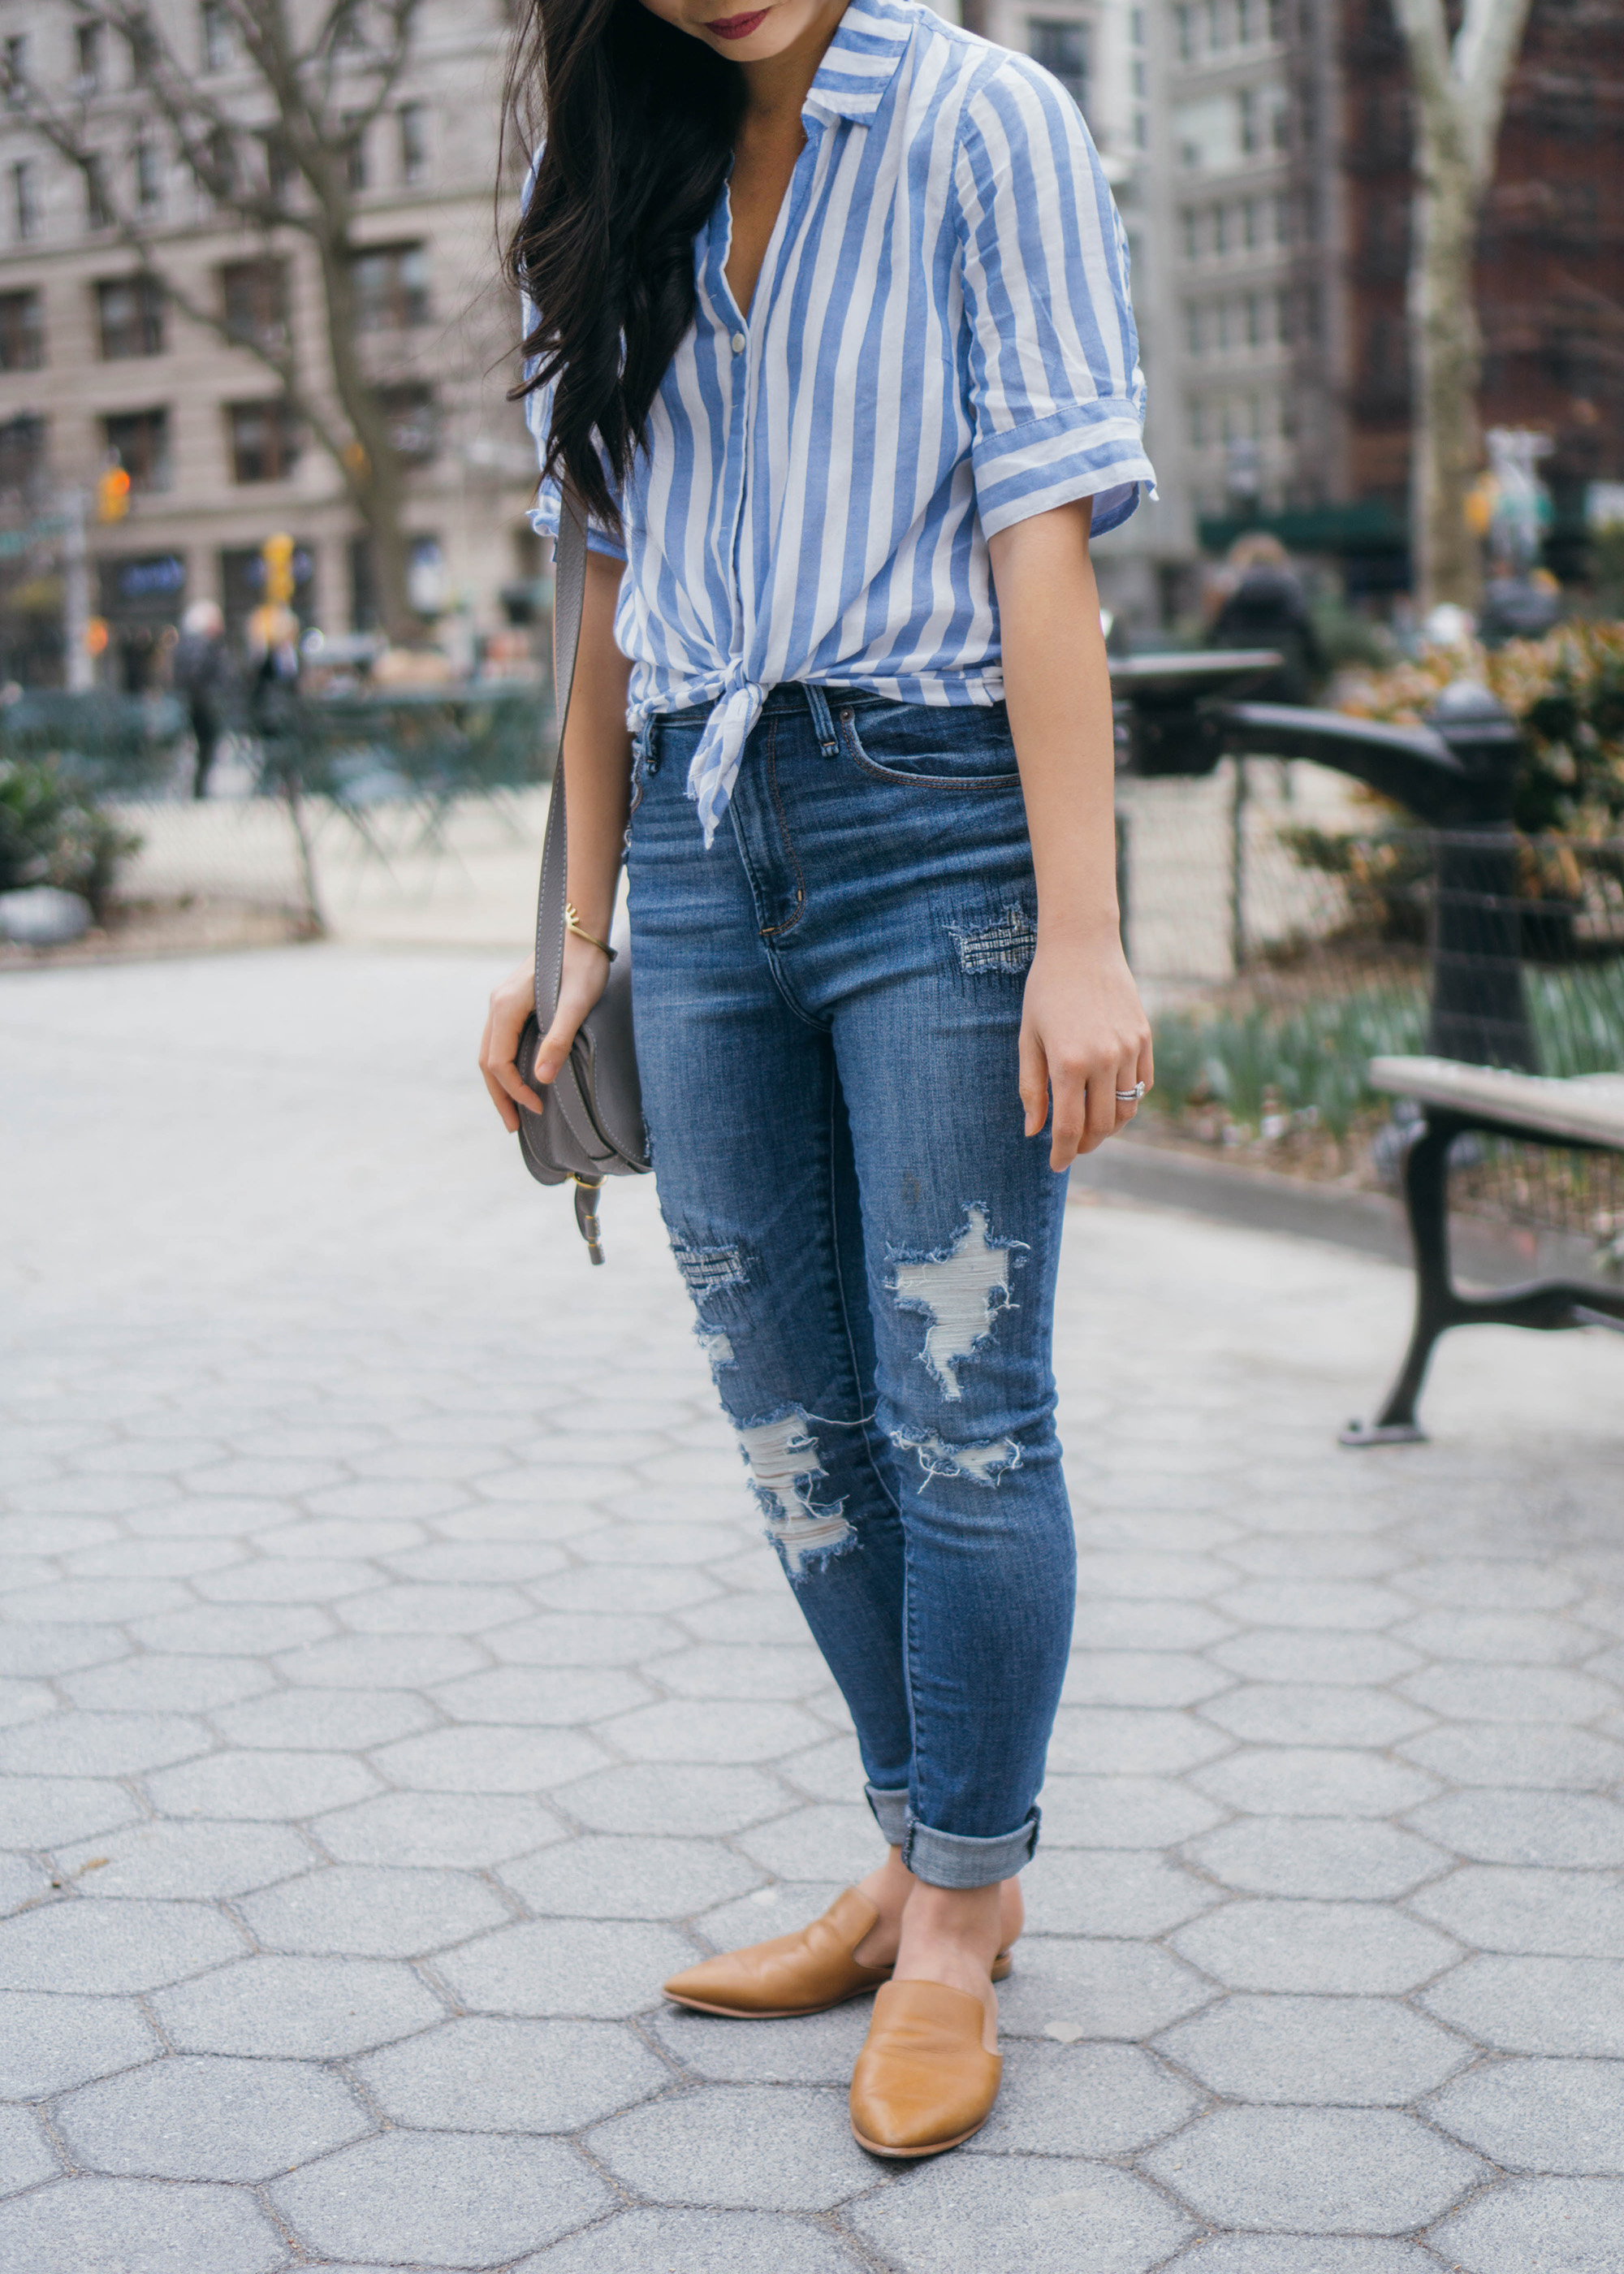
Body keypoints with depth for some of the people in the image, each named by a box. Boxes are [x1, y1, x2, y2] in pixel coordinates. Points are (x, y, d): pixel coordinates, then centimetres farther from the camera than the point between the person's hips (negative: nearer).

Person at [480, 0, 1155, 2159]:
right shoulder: (627, 182, 15)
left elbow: (1043, 542, -10)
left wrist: (1081, 933, -16)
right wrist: (580, 931, 15)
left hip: (941, 821, -5)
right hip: (706, 847, 5)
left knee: (959, 1410, -3)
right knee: (797, 1419, 7)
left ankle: (960, 1920, 12)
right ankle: (923, 1857, 23)